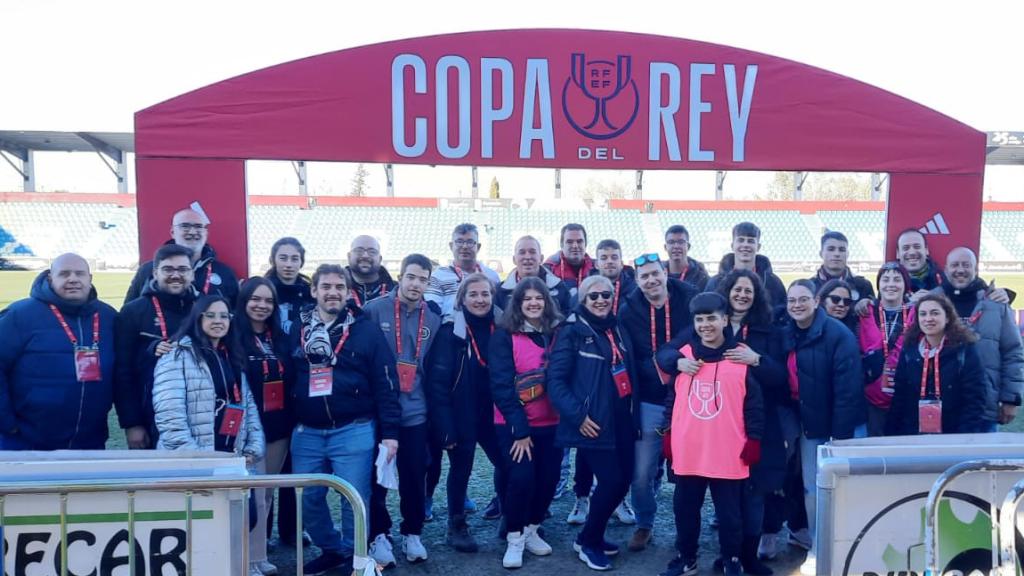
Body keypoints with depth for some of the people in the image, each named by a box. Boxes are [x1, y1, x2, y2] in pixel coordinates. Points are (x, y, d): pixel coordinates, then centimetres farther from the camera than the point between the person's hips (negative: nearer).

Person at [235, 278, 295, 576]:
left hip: (279, 428, 6)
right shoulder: (234, 338, -7)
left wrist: (293, 421, 9)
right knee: (254, 495, -2)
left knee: (267, 493, 14)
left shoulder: (281, 338, 10)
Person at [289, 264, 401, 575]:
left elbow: (386, 384, -4)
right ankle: (332, 550, 31)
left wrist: (390, 432, -9)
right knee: (308, 498, 10)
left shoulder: (366, 330, -3)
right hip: (306, 432, 4)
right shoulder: (296, 332, 8)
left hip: (353, 430, -4)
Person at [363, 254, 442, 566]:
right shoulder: (374, 310, -7)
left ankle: (412, 533, 28)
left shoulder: (433, 319, 5)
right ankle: (379, 535, 24)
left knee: (415, 476, 10)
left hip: (415, 412, 3)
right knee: (377, 476, 7)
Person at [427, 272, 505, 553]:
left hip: (492, 413, 4)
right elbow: (437, 380, -14)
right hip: (461, 416, -4)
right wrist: (445, 426, -19)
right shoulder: (451, 330, -12)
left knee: (507, 463, 7)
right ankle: (456, 527, 26)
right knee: (461, 469, 7)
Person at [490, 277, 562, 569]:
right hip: (514, 424, -4)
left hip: (550, 422, 4)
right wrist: (519, 428, -14)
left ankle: (531, 531, 29)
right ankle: (514, 539, 11)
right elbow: (501, 385, -11)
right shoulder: (505, 335, -7)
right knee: (521, 477, -10)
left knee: (548, 477, 6)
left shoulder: (556, 334, 5)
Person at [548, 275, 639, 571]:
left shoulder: (618, 331, 14)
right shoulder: (572, 332, -8)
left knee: (623, 481, 6)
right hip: (592, 424, -7)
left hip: (621, 422, 7)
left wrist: (634, 414, 15)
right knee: (611, 481, -11)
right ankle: (587, 541, 12)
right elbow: (555, 380, -13)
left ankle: (593, 536, 28)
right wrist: (577, 415, -19)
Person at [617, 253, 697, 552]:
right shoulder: (629, 311, -3)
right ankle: (644, 525, 29)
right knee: (642, 474, 5)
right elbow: (627, 359, 1)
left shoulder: (689, 299, -5)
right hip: (649, 403, 1)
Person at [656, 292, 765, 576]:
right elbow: (672, 398, 11)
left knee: (729, 513, 11)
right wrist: (669, 434, 9)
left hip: (728, 453, -2)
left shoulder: (741, 357, -3)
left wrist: (754, 440, -3)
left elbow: (754, 404, 1)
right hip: (687, 451, 3)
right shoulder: (683, 354, 3)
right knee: (685, 509, 15)